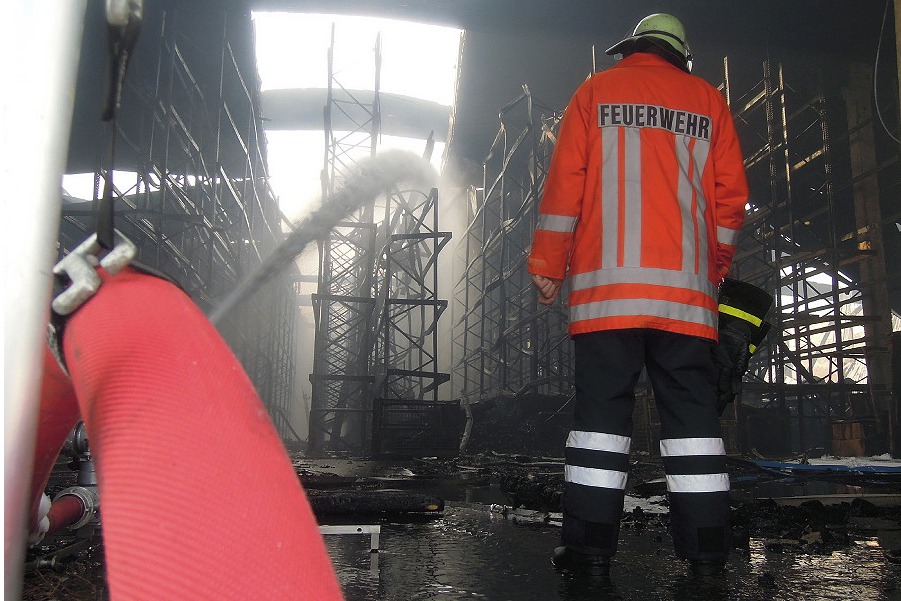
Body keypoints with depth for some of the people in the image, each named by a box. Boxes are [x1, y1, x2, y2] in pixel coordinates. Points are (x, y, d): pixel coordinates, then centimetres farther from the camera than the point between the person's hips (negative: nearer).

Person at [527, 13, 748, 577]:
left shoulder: (597, 90, 13)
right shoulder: (708, 99, 18)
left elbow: (565, 181, 4)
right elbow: (730, 194, 12)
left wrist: (548, 265, 6)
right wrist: (717, 267, 23)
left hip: (607, 283, -2)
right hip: (686, 288, 2)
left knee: (602, 406, -2)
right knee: (692, 410, 4)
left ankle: (592, 542, -2)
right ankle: (707, 547, 6)